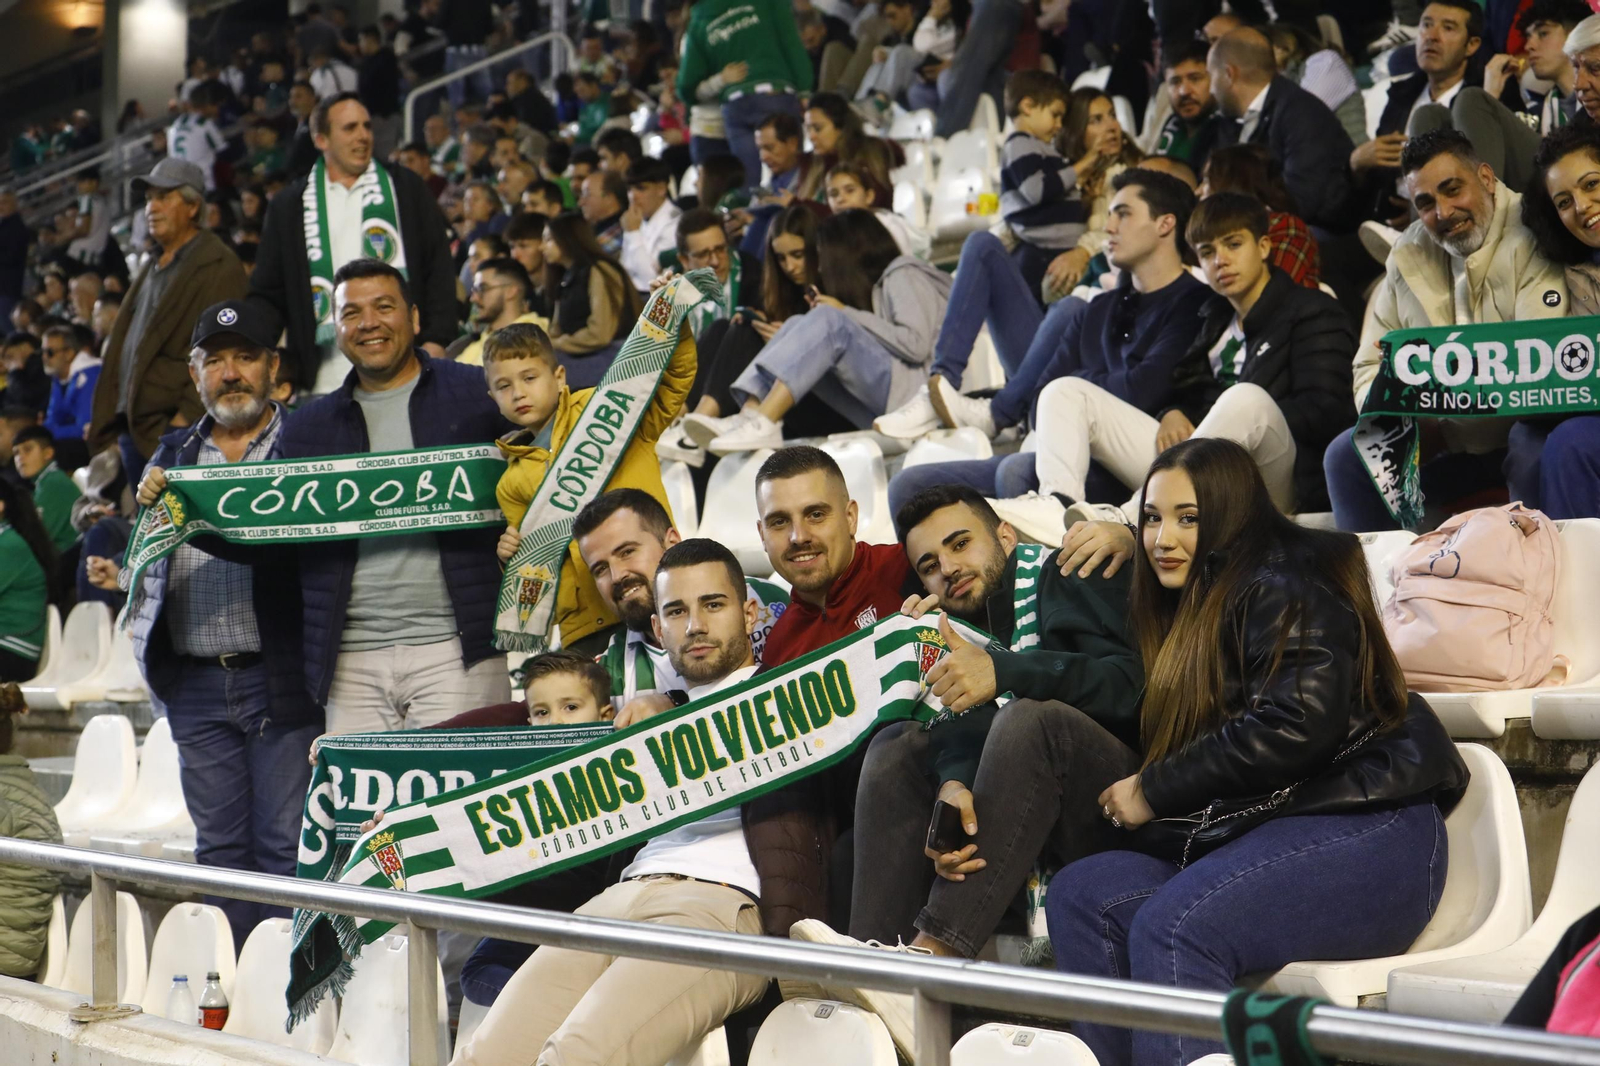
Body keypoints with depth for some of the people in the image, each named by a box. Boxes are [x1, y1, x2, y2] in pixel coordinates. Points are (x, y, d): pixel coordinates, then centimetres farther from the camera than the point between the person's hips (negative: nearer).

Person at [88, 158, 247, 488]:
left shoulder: (219, 267, -6)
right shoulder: (153, 269, 22)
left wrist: (187, 417, -20)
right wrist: (106, 424, 16)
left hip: (175, 430, -9)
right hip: (133, 431, 9)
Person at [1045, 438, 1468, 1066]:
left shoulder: (1286, 589, -4)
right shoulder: (1196, 611, 24)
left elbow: (1296, 725, -18)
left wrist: (1155, 791, -10)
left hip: (1365, 833, -9)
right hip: (1256, 834, 9)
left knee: (1171, 924, -32)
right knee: (1077, 895, -11)